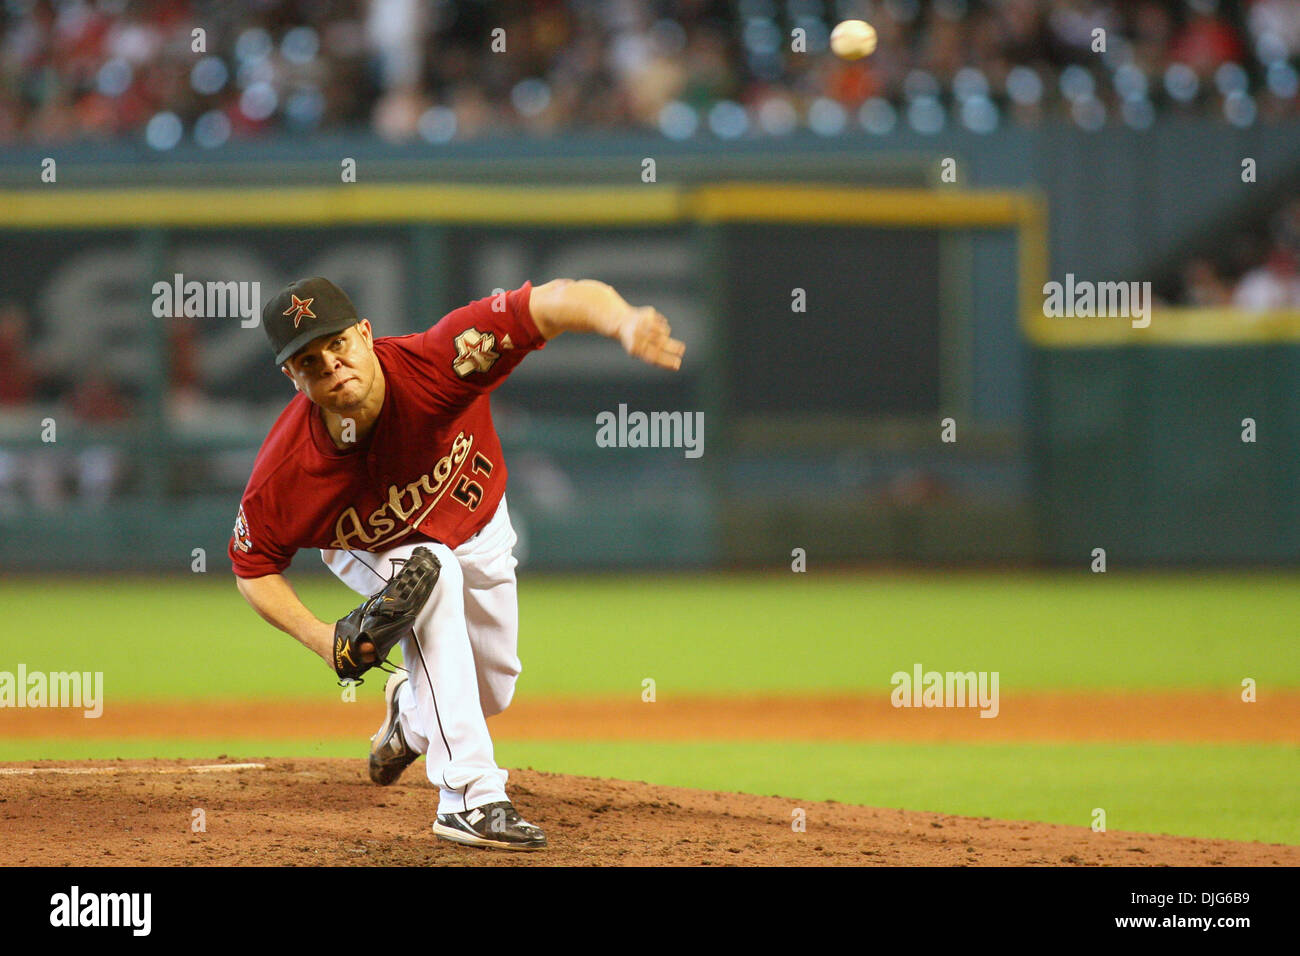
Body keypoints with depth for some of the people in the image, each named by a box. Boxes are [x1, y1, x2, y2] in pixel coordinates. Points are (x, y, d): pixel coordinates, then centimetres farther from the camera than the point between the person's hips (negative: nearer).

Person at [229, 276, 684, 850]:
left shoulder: (434, 364, -43)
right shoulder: (283, 474, -37)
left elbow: (556, 302, -54)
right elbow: (253, 566, -19)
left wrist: (624, 323, -75)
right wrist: (323, 639, -34)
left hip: (475, 527, 2)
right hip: (369, 550, -2)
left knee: (492, 694, 10)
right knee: (433, 576, -34)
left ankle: (410, 712, 49)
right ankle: (470, 798, -31)